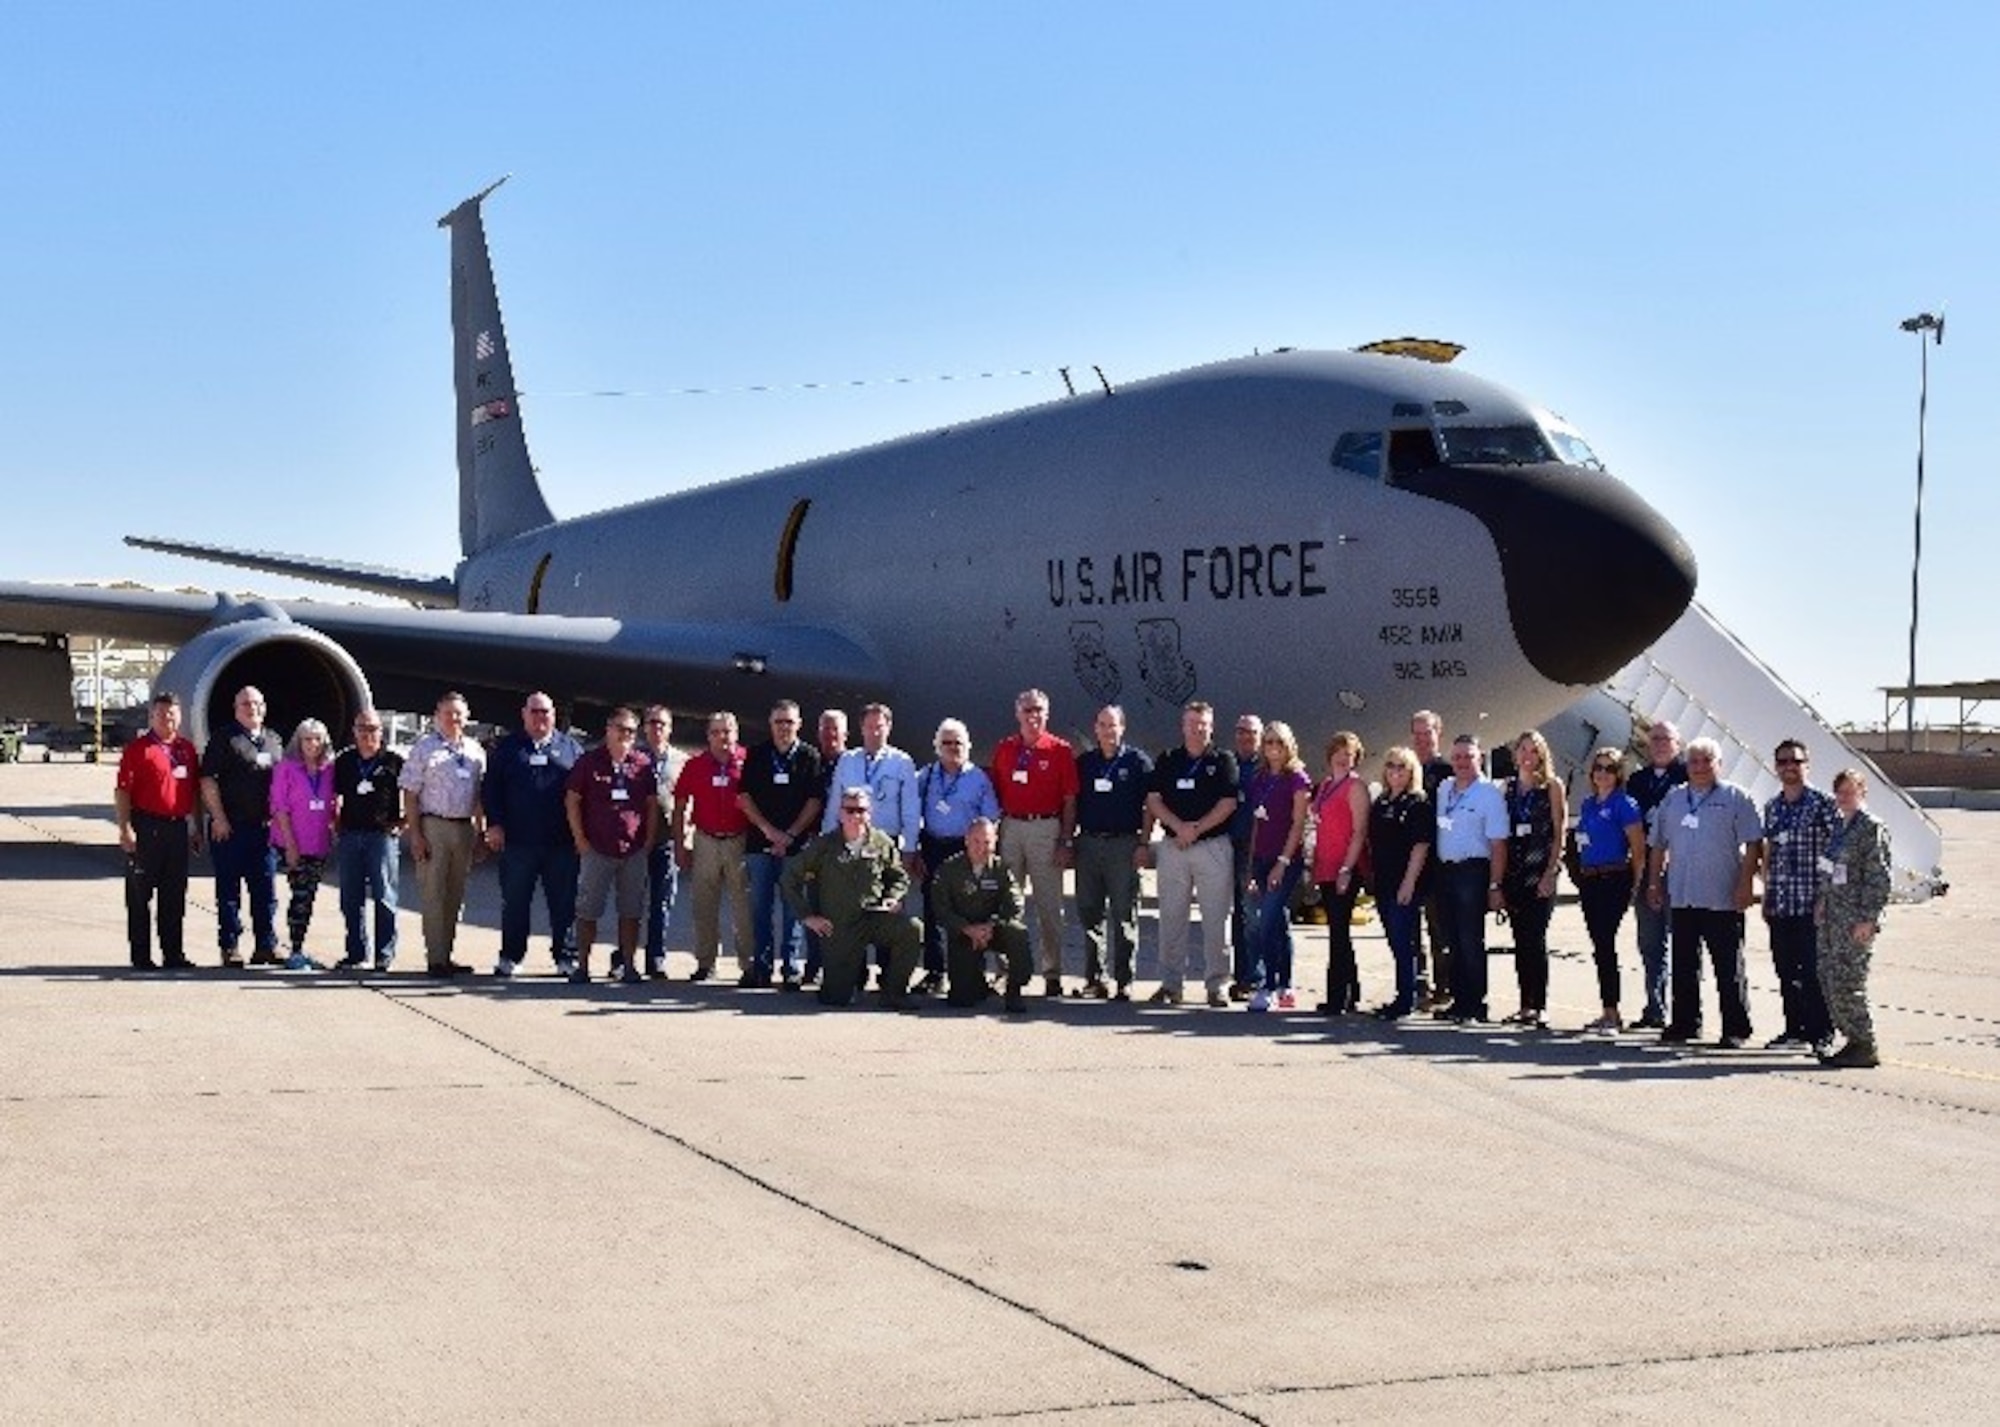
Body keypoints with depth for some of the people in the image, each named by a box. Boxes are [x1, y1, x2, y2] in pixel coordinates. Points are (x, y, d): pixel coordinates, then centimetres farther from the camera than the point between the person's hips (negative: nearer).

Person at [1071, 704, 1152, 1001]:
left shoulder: (1138, 762, 3)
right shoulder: (1083, 763, 13)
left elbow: (1149, 807, 0)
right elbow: (1073, 805, 16)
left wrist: (1144, 843, -8)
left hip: (1124, 843, -4)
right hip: (1088, 842, 4)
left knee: (1124, 915, -2)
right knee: (1089, 912, 5)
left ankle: (1124, 981, 1)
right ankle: (1094, 978, 13)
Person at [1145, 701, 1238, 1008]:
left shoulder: (1223, 760, 5)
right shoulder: (1167, 761, 13)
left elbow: (1228, 804, -4)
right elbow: (1153, 801, 5)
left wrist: (1196, 829, -12)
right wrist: (1179, 826, -10)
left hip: (1213, 847, -3)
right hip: (1172, 845, 3)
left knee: (1216, 918, -3)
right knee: (1171, 917, 3)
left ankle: (1218, 985, 2)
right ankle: (1170, 983, 8)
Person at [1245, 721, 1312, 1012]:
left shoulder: (1297, 779, -5)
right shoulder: (1259, 780, 13)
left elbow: (1298, 824, -10)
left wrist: (1283, 862, -16)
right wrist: (1252, 866, 12)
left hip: (1286, 860, -6)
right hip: (1262, 860, 7)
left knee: (1268, 924, -14)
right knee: (1279, 925, 10)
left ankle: (1268, 987, -13)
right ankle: (1284, 989, 14)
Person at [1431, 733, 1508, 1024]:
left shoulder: (1489, 794, -8)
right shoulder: (1443, 788, 12)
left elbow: (1498, 844, -11)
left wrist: (1494, 885, -15)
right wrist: (1435, 873, 10)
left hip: (1472, 871, -7)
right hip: (1445, 870, 7)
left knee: (1471, 942, -5)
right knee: (1453, 941, 11)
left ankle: (1475, 1006, 1)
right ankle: (1459, 1001, 17)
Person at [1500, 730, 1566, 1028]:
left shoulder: (1552, 786, 0)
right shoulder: (1509, 786, 13)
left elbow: (1559, 832, -4)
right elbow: (1502, 833, 12)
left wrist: (1550, 873, -12)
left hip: (1540, 871, -5)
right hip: (1514, 870, 5)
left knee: (1535, 938, -10)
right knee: (1521, 939, 6)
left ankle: (1540, 1006, -6)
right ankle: (1526, 1005, 12)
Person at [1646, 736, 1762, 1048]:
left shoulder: (1735, 799, -1)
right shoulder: (1672, 800, 14)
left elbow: (1753, 843, -5)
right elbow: (1658, 845, 18)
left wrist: (1745, 884, -12)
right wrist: (1654, 883, 13)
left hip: (1722, 898, -5)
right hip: (1681, 897, 5)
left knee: (1729, 967, -1)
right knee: (1683, 965, 9)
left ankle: (1735, 1028, 4)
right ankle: (1684, 1023, 18)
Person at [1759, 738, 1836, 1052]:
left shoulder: (1823, 804, -4)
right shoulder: (1772, 808, 14)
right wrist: (1766, 897, 16)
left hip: (1811, 904, -6)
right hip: (1780, 905, 6)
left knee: (1812, 972, -6)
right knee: (1786, 971, 10)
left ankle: (1820, 1032, 0)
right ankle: (1794, 1029, 18)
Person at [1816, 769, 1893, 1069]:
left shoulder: (1872, 828, -9)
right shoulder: (1839, 826, 15)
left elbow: (1879, 878, -13)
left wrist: (1867, 919, -17)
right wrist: (1822, 901, 14)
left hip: (1855, 920, -8)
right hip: (1831, 917, 8)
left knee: (1846, 983, -8)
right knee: (1829, 979, 9)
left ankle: (1866, 1048, 1)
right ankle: (1852, 1040, 17)